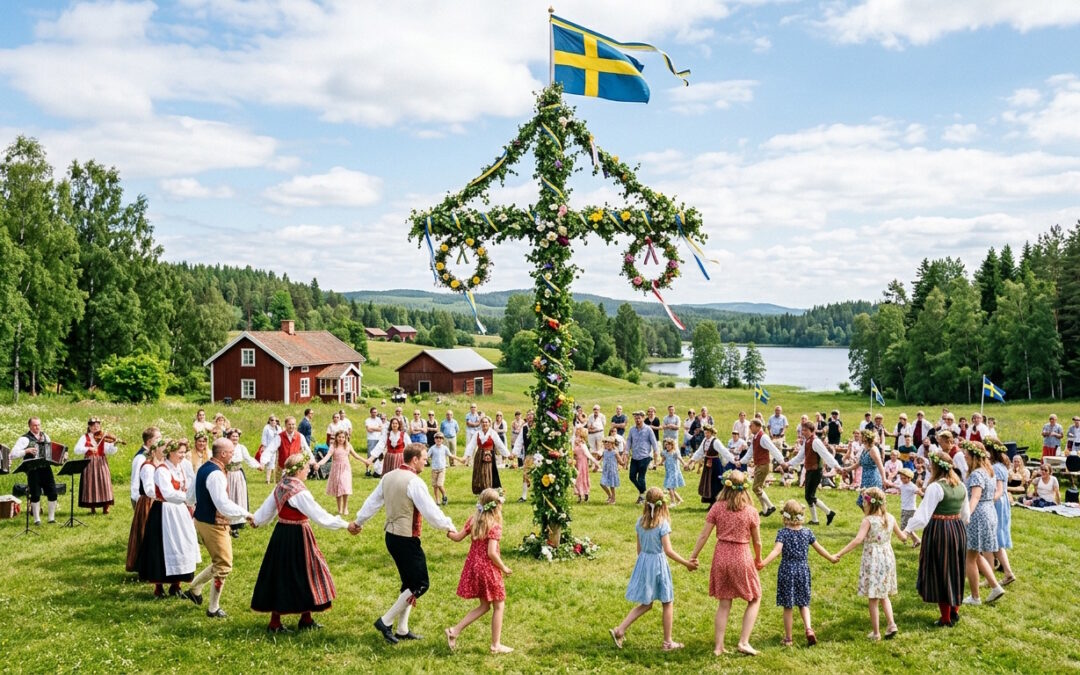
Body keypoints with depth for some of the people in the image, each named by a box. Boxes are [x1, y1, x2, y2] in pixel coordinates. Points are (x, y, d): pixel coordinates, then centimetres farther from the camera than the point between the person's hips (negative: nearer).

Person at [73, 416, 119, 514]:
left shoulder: (103, 438, 4)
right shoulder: (85, 437, 5)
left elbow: (110, 451, -6)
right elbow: (76, 449, -9)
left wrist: (114, 445, -25)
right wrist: (89, 448, -23)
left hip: (101, 464, 0)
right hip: (89, 464, 0)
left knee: (104, 483, -7)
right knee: (91, 484, 0)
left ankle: (105, 507, -2)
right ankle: (92, 508, 9)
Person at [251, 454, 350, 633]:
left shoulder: (280, 486, 4)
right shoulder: (300, 492, -20)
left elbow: (267, 507, 16)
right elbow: (320, 516, -20)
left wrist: (256, 520, 37)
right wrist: (345, 525, -15)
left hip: (281, 533, 8)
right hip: (297, 536, -8)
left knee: (280, 575, 13)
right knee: (303, 575, 6)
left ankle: (275, 622, 19)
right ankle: (306, 620, 19)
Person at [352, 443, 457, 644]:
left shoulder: (388, 477, 8)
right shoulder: (414, 482, -18)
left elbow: (372, 502, 17)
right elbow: (430, 510, -20)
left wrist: (358, 522, 30)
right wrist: (448, 526, -9)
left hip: (391, 536, 9)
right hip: (406, 539, -9)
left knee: (409, 583, 18)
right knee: (420, 584, -2)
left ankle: (402, 629, 21)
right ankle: (386, 621, -1)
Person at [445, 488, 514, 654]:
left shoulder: (473, 519, 1)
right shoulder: (495, 525, -18)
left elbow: (458, 537, 8)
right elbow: (492, 553, -23)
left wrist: (447, 532, 27)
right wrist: (504, 568, -10)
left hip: (473, 566, 7)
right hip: (488, 568, -7)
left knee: (484, 606, 20)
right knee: (499, 607, 10)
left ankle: (454, 631, 13)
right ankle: (496, 645, 15)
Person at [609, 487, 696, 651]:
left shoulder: (640, 522, 0)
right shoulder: (663, 524, -16)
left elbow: (639, 548, 8)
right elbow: (668, 551, -18)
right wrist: (687, 563, -11)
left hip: (643, 562, 6)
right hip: (658, 562, -6)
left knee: (646, 603, 17)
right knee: (667, 604, 11)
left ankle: (619, 630, 9)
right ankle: (668, 642, 18)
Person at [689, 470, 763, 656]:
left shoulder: (717, 508, -4)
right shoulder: (750, 511, -8)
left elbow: (703, 535, -3)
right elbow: (757, 541, 0)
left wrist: (693, 556, 8)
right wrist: (758, 559, 18)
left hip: (721, 557, 3)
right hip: (741, 558, -3)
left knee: (724, 604, 14)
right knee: (755, 599, 17)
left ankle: (718, 646, 16)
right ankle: (743, 642, 9)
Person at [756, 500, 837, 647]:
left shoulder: (782, 532, -11)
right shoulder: (807, 533, 1)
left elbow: (777, 550, -25)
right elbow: (819, 548, 10)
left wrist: (764, 562, -34)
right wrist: (831, 558, 28)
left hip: (787, 571, -3)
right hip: (803, 570, 3)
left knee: (788, 606, 7)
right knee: (803, 603, 16)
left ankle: (788, 638, 14)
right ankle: (808, 628, -7)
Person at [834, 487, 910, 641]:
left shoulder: (868, 520, -17)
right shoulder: (890, 517, 0)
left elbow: (858, 540, -30)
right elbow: (902, 537, 14)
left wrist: (839, 554, -30)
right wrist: (905, 533, 39)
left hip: (872, 560, -6)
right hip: (887, 559, 6)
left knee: (873, 598, 5)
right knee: (884, 595, 22)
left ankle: (875, 632, 11)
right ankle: (891, 624, 9)